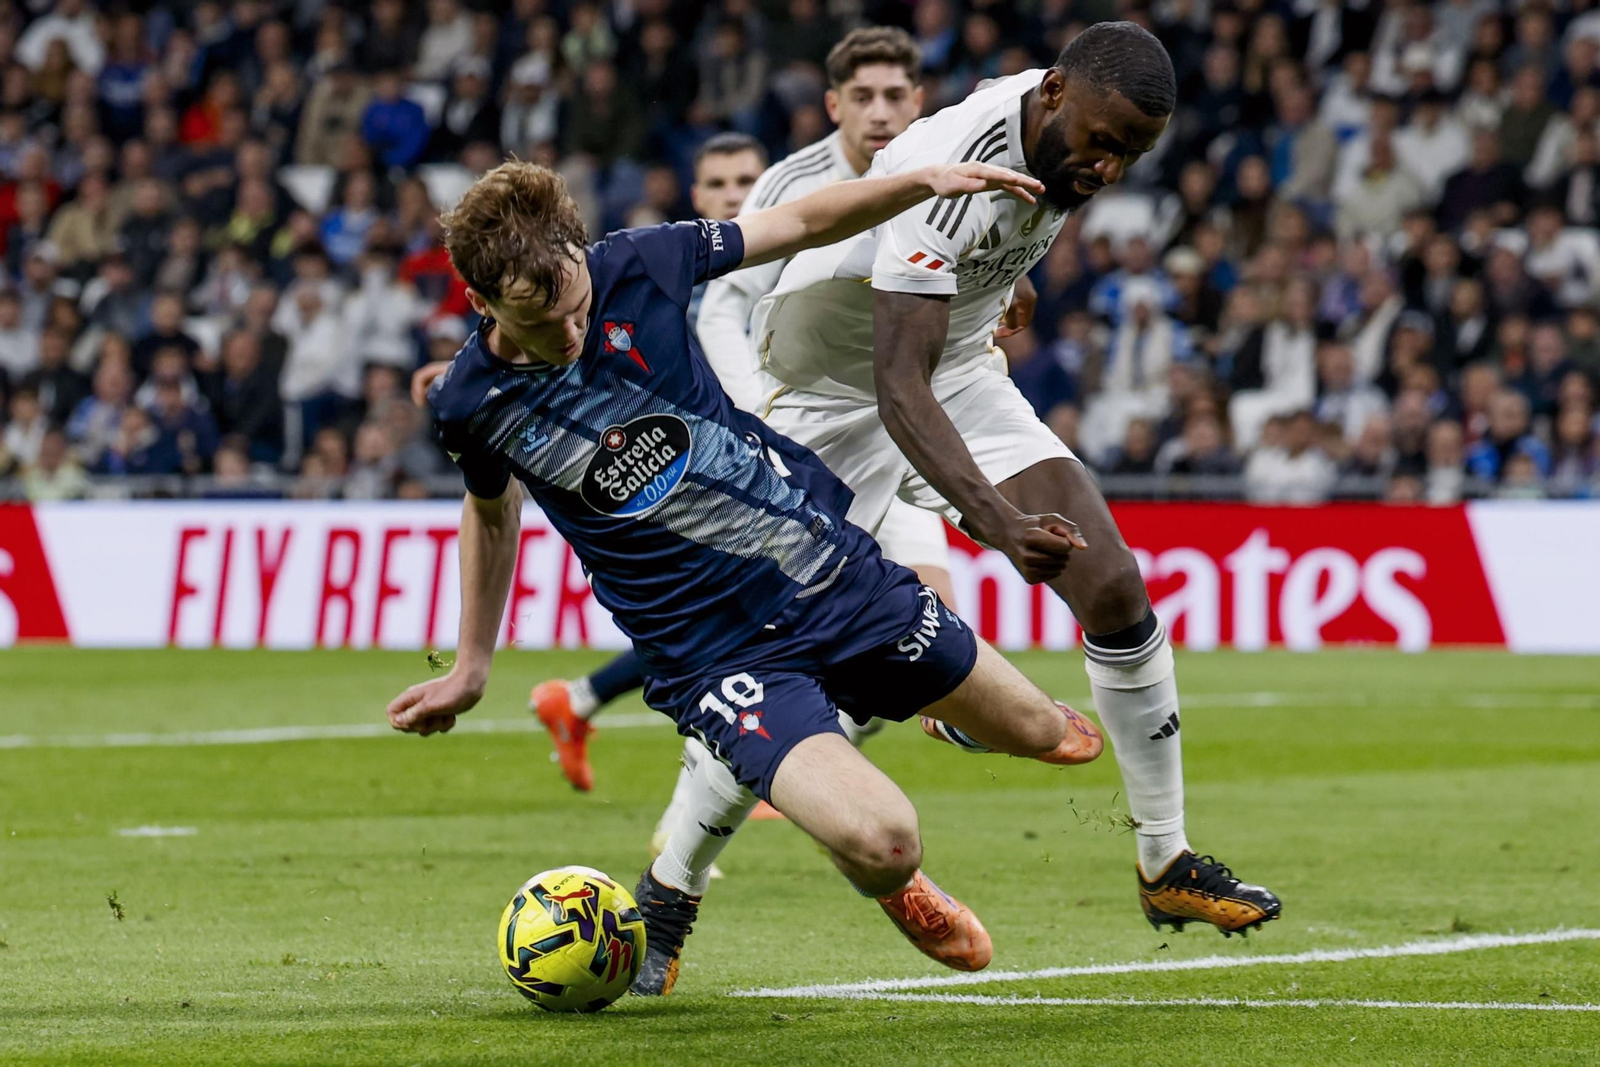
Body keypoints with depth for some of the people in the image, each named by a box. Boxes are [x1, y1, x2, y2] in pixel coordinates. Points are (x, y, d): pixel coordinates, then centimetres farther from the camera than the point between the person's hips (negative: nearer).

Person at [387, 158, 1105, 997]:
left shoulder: (633, 267, -13)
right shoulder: (468, 407, -12)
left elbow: (800, 226, 2)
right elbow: (493, 510, 11)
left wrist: (925, 182, -11)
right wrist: (469, 669, 19)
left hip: (835, 569, 3)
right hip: (720, 659, -3)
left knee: (1040, 735, 16)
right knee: (879, 841, -25)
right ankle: (895, 887, 15)